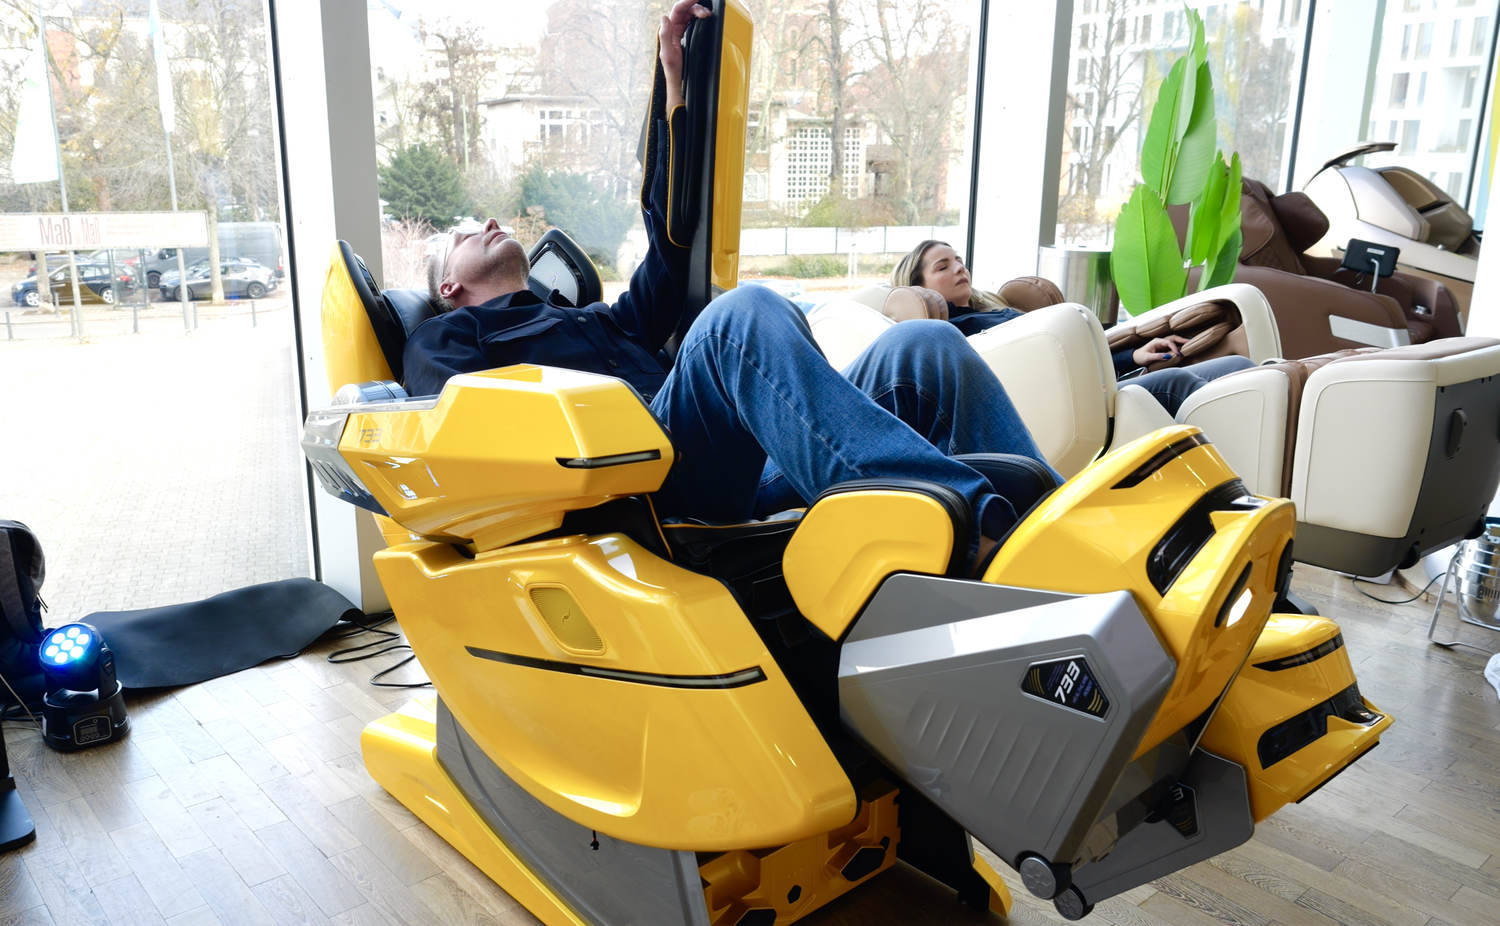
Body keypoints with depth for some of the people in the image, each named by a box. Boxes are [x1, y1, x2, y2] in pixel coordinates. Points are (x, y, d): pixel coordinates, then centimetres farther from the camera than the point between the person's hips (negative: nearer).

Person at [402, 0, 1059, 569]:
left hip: (745, 476, 6)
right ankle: (973, 527, -45)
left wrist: (677, 90, 29)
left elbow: (672, 243, 31)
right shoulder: (442, 340, 26)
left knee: (925, 347, -13)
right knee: (746, 312, -33)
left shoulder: (600, 322, 41)